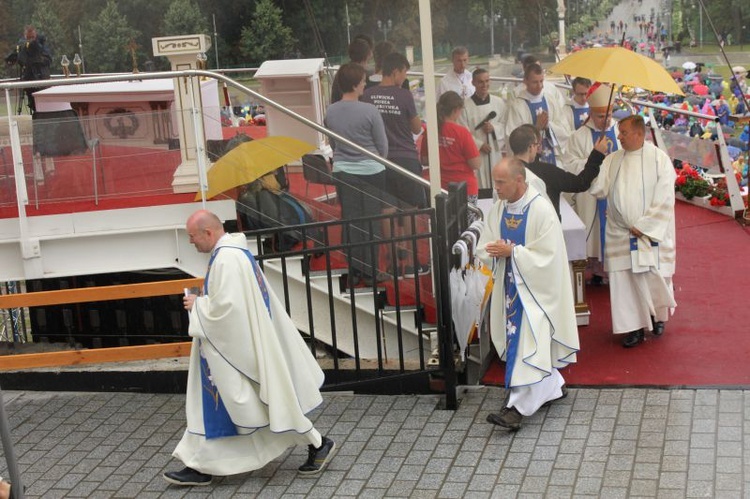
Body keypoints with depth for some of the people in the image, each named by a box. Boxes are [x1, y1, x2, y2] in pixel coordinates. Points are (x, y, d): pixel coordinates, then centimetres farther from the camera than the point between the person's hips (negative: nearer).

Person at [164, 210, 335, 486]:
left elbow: (224, 306, -28)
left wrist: (197, 304, -12)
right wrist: (202, 300, 10)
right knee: (211, 404, 12)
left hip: (239, 346, -11)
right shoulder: (233, 251, 9)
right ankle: (201, 466, 17)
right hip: (232, 344, 11)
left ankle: (318, 444, 14)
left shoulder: (227, 259, -23)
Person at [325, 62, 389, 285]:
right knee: (370, 222, 7)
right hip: (371, 172, -4)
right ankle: (371, 272, 14)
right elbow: (383, 145, -7)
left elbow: (332, 143, 8)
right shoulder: (369, 111, -16)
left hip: (342, 173, 4)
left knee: (350, 220, 12)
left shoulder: (331, 112, -2)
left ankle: (354, 272, 19)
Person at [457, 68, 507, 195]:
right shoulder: (466, 105, -6)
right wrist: (479, 145, -14)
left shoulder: (499, 102, 6)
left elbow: (506, 125, 10)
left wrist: (494, 128, -9)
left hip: (496, 152, 3)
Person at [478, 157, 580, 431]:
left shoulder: (542, 210, -18)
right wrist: (494, 251, -17)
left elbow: (547, 255, -20)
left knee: (528, 343, -10)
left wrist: (512, 251, -24)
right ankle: (554, 386, 34)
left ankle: (517, 407, -10)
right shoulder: (498, 208, 2)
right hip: (510, 284, 7)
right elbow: (484, 249, 5)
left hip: (535, 287, -7)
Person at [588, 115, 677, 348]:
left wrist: (643, 226, -13)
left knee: (655, 277, 3)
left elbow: (664, 200, -9)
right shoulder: (612, 160, 5)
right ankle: (635, 327, 14)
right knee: (625, 280, 2)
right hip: (620, 232, 3)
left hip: (652, 233, -3)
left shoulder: (659, 159, -7)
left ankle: (658, 316, 31)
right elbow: (598, 189, -2)